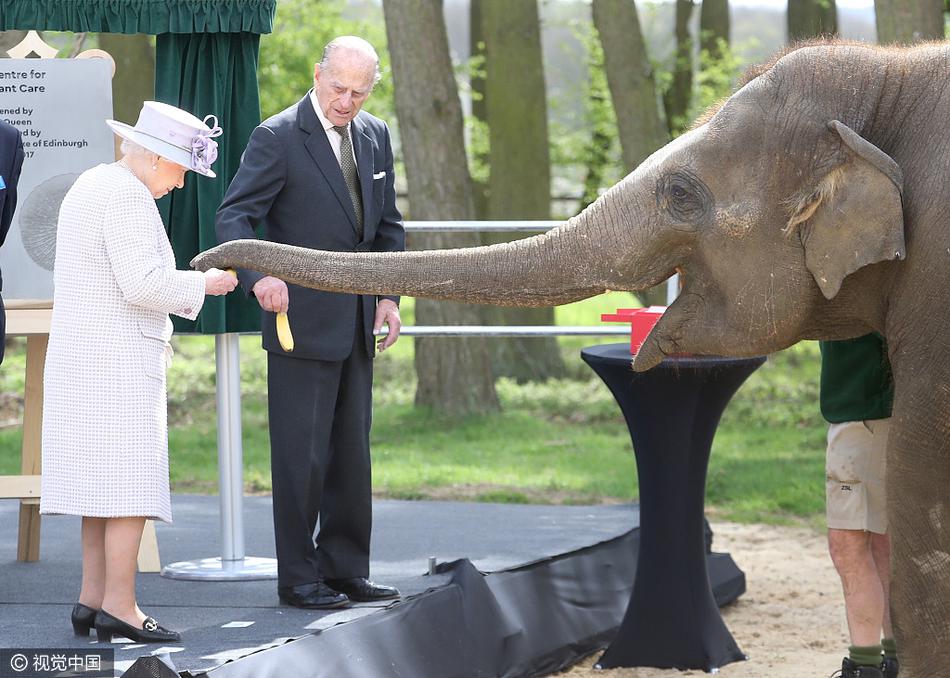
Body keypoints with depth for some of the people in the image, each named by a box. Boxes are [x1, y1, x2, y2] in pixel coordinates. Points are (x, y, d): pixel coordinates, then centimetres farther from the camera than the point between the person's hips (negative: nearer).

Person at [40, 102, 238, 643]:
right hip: (118, 360, -10)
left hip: (85, 357, 10)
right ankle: (119, 607, -11)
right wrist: (202, 284, -8)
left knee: (103, 481, 11)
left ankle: (93, 598, 12)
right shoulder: (127, 196, -15)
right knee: (131, 483, -10)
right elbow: (142, 283, -21)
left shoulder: (91, 185, 18)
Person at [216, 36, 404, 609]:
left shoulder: (376, 136, 9)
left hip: (357, 323, 7)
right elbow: (234, 216, -16)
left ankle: (346, 569, 19)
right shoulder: (278, 138, -11)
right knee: (302, 454, -4)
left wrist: (389, 294, 6)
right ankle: (298, 577, 3)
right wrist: (258, 275, -33)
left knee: (352, 453, 11)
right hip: (302, 320, -6)